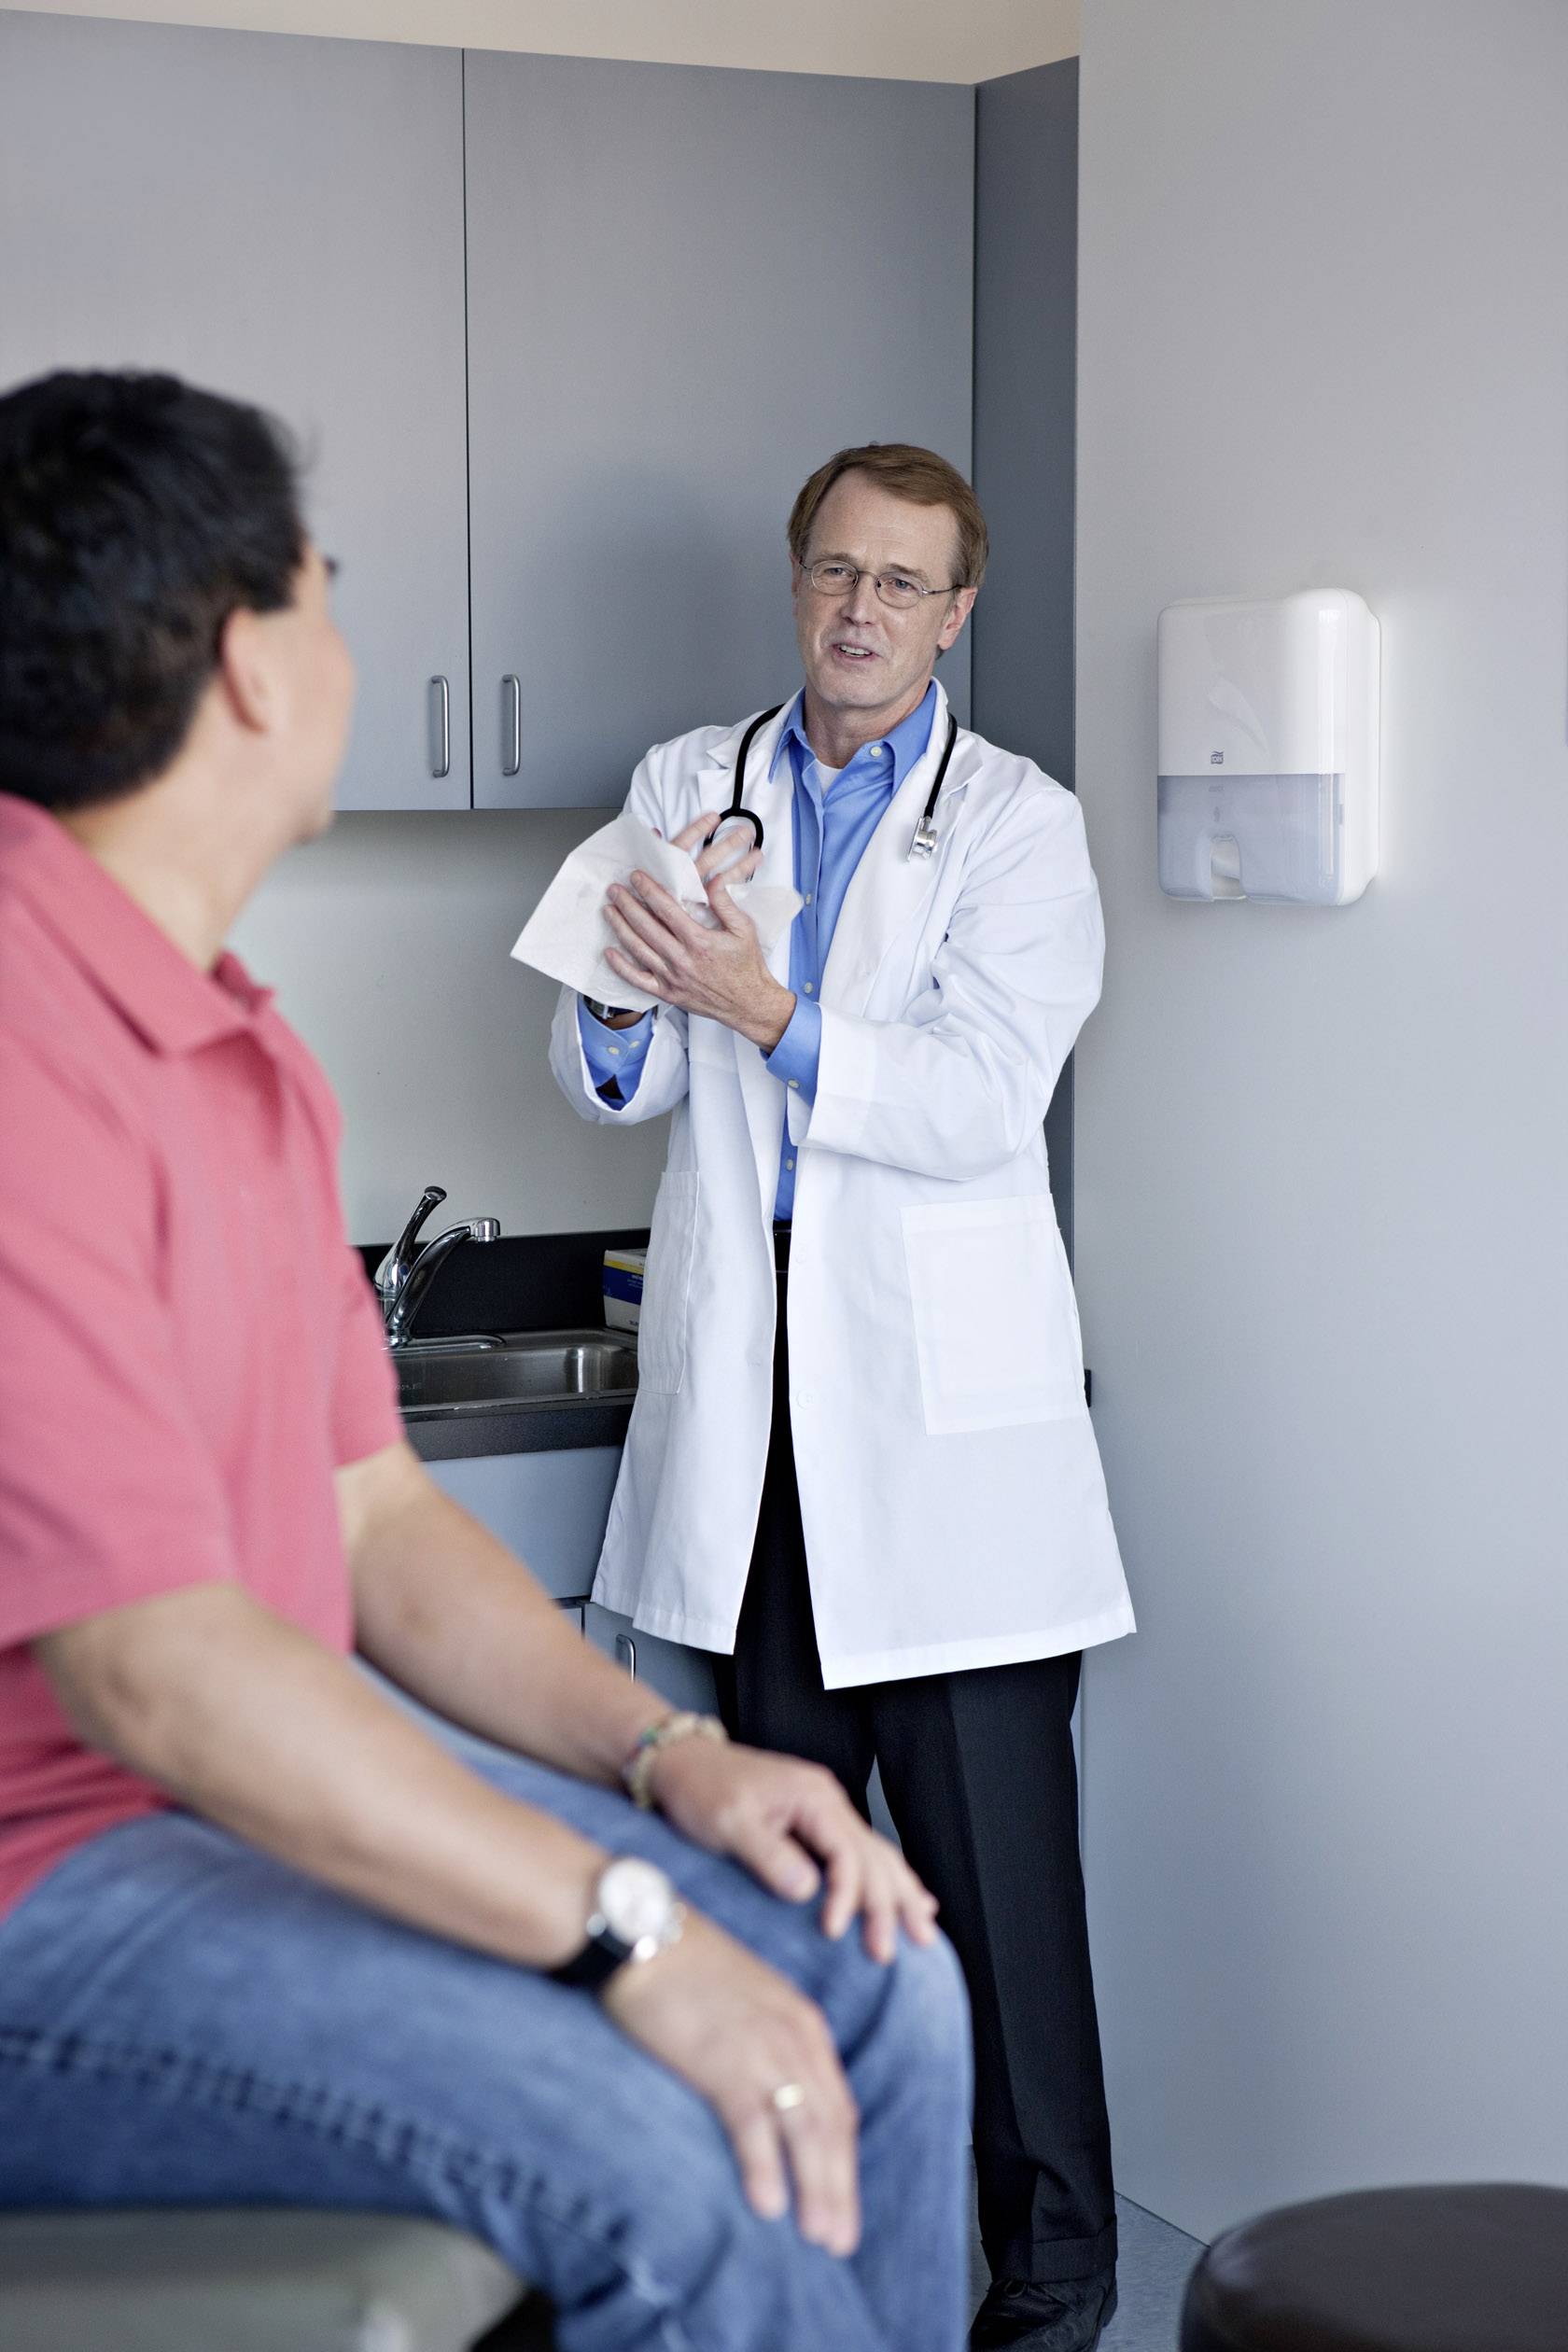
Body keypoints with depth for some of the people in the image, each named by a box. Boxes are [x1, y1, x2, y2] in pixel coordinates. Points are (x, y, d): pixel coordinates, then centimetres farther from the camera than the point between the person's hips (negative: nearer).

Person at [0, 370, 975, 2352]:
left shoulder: (238, 1043, 12)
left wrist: (662, 1749, 0)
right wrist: (627, 1936, -25)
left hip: (271, 1773, 10)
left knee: (872, 1984, 1)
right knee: (671, 2166, -26)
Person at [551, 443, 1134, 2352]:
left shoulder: (1018, 824, 2)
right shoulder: (686, 787, 13)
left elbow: (979, 1099, -11)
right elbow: (607, 1086, 9)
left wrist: (765, 1009, -23)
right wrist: (631, 998, -14)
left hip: (940, 1389, -3)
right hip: (745, 1379, 4)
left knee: (993, 1856, -4)